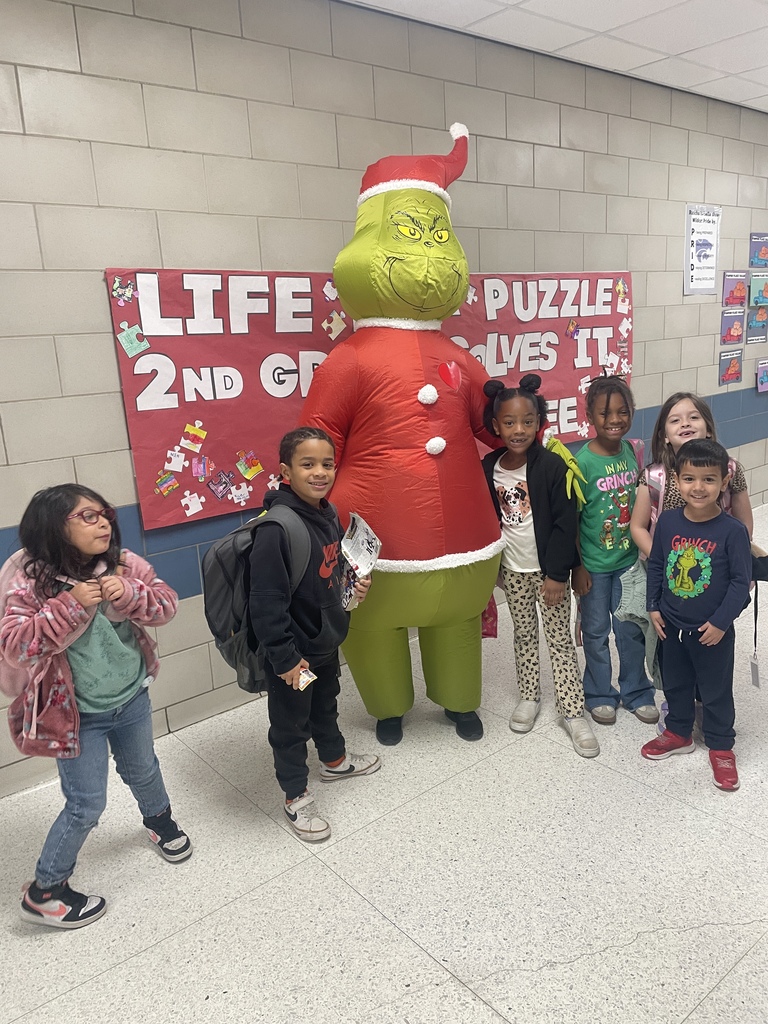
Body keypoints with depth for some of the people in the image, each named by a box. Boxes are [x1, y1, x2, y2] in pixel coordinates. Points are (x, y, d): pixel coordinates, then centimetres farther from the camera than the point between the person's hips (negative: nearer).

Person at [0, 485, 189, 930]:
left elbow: (168, 605, -11)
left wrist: (131, 593, -30)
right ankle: (44, 892, 28)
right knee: (86, 806, 4)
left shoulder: (125, 564, -10)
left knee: (143, 770, 27)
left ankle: (160, 819, 58)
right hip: (78, 716, -4)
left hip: (132, 699, 4)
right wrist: (70, 605, -34)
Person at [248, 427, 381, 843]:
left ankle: (335, 759, 54)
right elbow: (267, 602, -28)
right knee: (290, 724, 13)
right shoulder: (276, 528, -29)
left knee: (326, 704, 30)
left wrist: (354, 586, -1)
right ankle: (296, 797, 32)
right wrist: (285, 658, -23)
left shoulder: (328, 514, -2)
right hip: (292, 651, -8)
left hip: (327, 640, 8)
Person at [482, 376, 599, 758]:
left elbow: (565, 524, -14)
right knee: (524, 634, 17)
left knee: (560, 638, 5)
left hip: (548, 569, -4)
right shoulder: (489, 468, -3)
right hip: (512, 568, 4)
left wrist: (557, 574, -15)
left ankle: (573, 710, 15)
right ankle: (529, 696, 34)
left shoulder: (552, 465, -15)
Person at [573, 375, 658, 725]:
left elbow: (638, 500, 9)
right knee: (596, 631, 13)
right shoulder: (582, 462, -18)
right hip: (594, 564, -4)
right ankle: (600, 694, 32)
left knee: (632, 629, 16)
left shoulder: (631, 450, -3)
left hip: (629, 558, 4)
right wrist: (577, 566, -12)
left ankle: (636, 692, 35)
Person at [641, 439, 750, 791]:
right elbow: (655, 565, 3)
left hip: (713, 631, -4)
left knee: (716, 691, 13)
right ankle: (678, 732, 43)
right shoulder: (667, 522, -8)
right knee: (675, 683, 21)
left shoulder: (733, 530, -19)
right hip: (672, 626, 4)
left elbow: (740, 581, -14)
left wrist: (721, 622, -15)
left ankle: (721, 747, 33)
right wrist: (654, 607, 2)